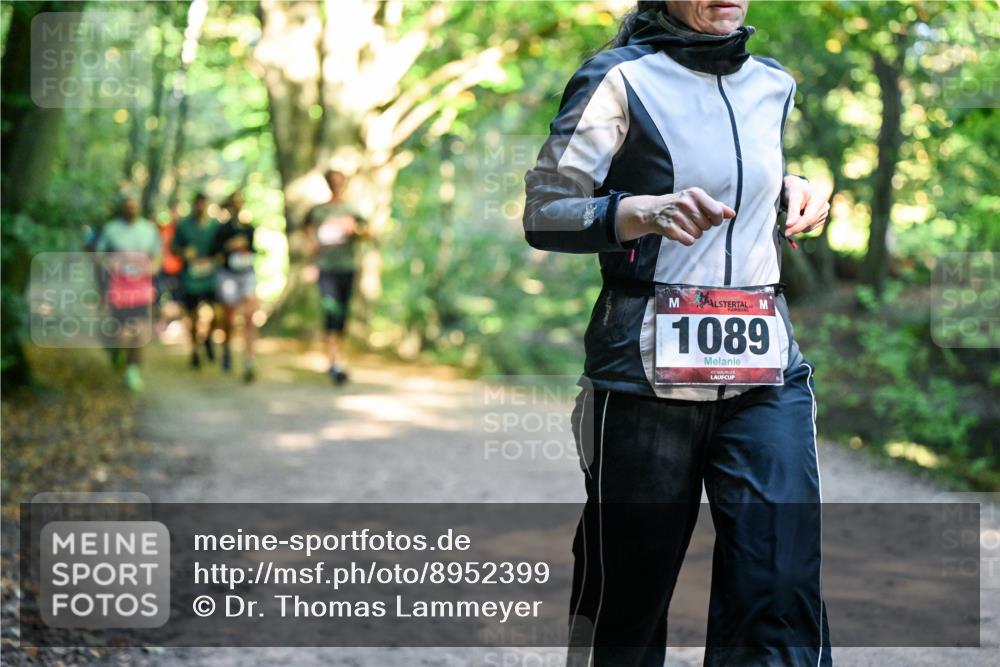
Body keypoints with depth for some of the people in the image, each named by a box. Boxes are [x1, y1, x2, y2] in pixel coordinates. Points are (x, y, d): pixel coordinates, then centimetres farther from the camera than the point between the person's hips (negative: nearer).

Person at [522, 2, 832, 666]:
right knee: (627, 593, 3)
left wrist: (789, 187, 11)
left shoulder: (773, 86, 14)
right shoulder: (621, 80, -2)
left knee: (782, 604, -7)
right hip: (648, 370, -4)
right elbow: (543, 213, -5)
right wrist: (639, 211, -23)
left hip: (766, 369, 4)